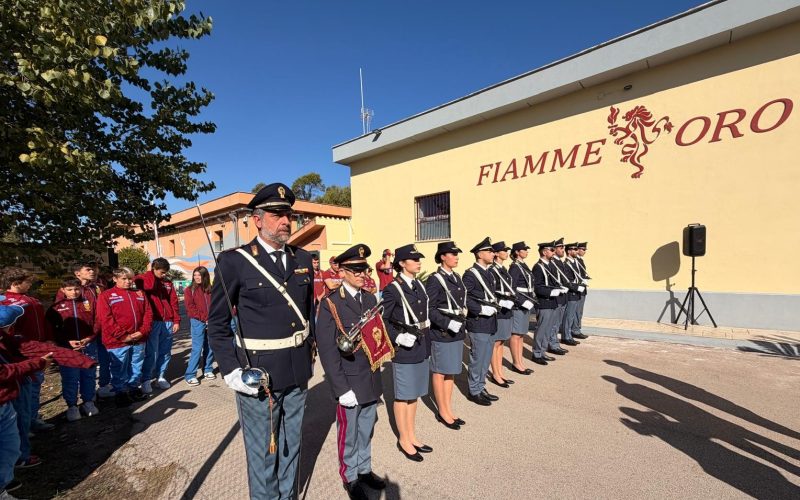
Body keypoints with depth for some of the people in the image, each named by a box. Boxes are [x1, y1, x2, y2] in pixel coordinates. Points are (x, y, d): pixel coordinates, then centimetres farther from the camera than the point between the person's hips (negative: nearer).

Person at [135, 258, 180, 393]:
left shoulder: (168, 282, 12)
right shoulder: (143, 279, 1)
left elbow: (174, 302, 10)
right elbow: (149, 285, -26)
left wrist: (176, 320, 4)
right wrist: (150, 272, -10)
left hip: (168, 322, 4)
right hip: (153, 322, -4)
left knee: (165, 352, 8)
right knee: (151, 352, -5)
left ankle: (161, 376, 21)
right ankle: (146, 380, 7)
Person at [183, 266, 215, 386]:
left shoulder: (210, 289, 11)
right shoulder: (190, 290, 3)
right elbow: (190, 307, -4)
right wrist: (204, 318, -11)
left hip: (211, 322, 3)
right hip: (198, 322, -3)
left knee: (210, 347, 7)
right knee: (197, 348, -6)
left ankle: (208, 370, 21)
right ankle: (190, 375, 2)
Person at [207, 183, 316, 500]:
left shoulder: (303, 259, 4)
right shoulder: (234, 261, -10)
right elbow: (217, 324, -6)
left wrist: (308, 351, 12)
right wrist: (231, 371, -14)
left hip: (298, 373, 5)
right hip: (258, 375, -4)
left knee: (291, 448, 22)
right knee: (262, 454, 13)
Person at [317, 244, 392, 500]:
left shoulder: (370, 299, 4)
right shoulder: (330, 304, -15)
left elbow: (377, 336, 8)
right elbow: (327, 351, -16)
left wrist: (377, 374, 9)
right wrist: (342, 388, -17)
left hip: (372, 380, 5)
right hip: (350, 383, -5)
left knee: (366, 431, 22)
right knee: (348, 434, 15)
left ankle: (365, 469, 44)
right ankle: (350, 477, 37)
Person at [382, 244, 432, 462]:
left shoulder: (420, 285, 7)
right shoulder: (392, 289, -14)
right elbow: (383, 321, -11)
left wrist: (427, 346, 13)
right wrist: (398, 337, -22)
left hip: (421, 348, 7)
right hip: (403, 350, -7)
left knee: (414, 394, 18)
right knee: (403, 396, 10)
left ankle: (411, 436, 35)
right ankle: (404, 440, 28)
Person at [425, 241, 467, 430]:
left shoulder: (456, 277, 9)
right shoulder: (435, 280, -13)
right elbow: (429, 309, -16)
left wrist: (463, 324, 11)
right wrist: (448, 324, -21)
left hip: (457, 332, 8)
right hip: (441, 333, -8)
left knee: (452, 372, 17)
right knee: (440, 372, 8)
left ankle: (448, 409, 31)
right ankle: (442, 412, 23)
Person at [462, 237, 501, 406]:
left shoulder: (489, 274, 14)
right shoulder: (470, 274, -14)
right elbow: (463, 298, -20)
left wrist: (498, 303, 6)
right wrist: (481, 309, -23)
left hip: (490, 322, 9)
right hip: (478, 323, -9)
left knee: (486, 358, 18)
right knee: (477, 358, 3)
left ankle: (481, 387, 32)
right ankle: (474, 391, 19)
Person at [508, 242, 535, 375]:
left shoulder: (524, 266, 14)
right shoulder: (515, 267, -13)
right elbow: (511, 288, -18)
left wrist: (530, 300, 10)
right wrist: (523, 302, -20)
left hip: (526, 304, 9)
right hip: (518, 305, -9)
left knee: (521, 334, 13)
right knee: (516, 334, 2)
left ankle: (519, 362, 22)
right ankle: (516, 363, 12)